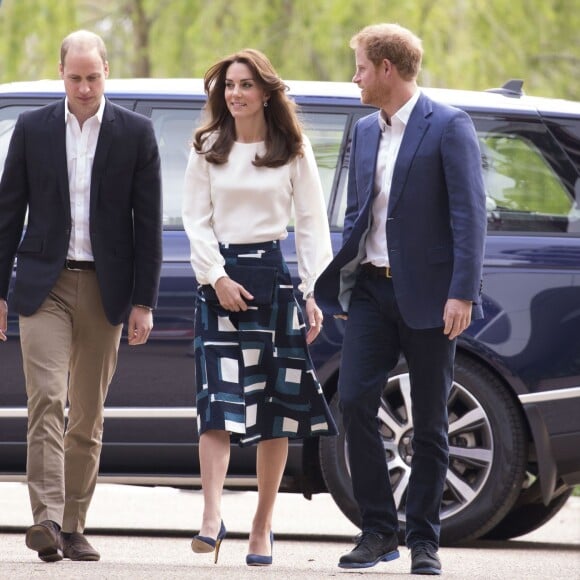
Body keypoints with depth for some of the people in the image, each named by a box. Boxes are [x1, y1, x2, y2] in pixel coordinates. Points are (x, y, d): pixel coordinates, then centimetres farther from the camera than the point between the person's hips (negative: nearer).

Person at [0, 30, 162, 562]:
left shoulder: (136, 133, 3)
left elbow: (148, 221, 3)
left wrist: (144, 302, -2)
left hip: (104, 289, 1)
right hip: (45, 284, 0)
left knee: (88, 415, 5)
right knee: (46, 399, -14)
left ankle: (73, 528, 11)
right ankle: (46, 518, -23)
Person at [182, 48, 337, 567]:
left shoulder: (293, 152, 6)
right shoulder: (208, 150, 7)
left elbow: (312, 224, 5)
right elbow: (196, 219, 4)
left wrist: (314, 293, -2)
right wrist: (217, 276, -10)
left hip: (274, 275, 0)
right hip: (219, 277, 0)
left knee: (276, 408, 2)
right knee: (218, 401, -13)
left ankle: (263, 528, 7)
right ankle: (212, 518, -22)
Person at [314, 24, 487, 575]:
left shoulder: (448, 127, -7)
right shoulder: (365, 130, 13)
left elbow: (469, 215, -12)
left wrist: (462, 294, -18)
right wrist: (340, 281, 11)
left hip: (426, 295, -5)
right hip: (372, 288, 5)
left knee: (429, 422, 2)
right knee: (354, 402, -6)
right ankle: (377, 530, 3)